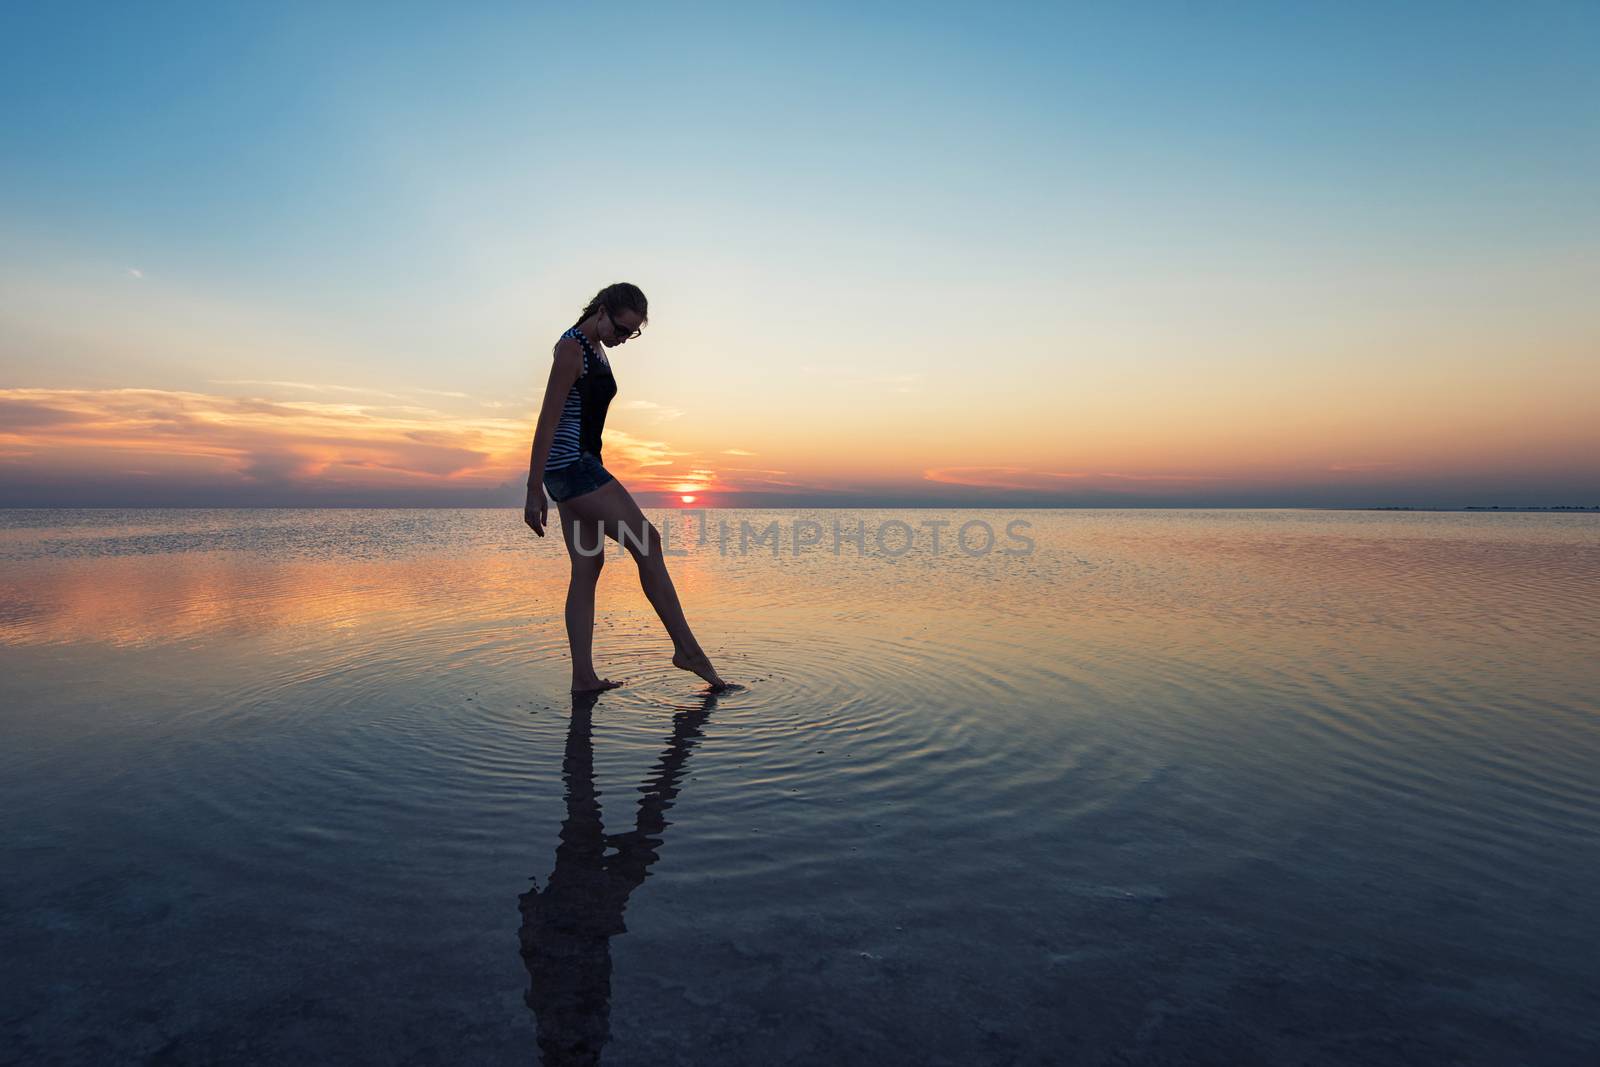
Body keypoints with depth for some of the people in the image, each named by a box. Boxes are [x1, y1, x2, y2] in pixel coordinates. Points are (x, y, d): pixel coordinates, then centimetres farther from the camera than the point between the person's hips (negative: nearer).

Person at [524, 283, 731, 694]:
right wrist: (534, 490, -19)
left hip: (581, 467, 10)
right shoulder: (571, 348, -11)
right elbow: (547, 421, -16)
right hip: (571, 464, -10)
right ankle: (688, 650, -2)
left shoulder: (594, 350, 18)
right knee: (647, 542, -8)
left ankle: (583, 675, 5)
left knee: (588, 566, 4)